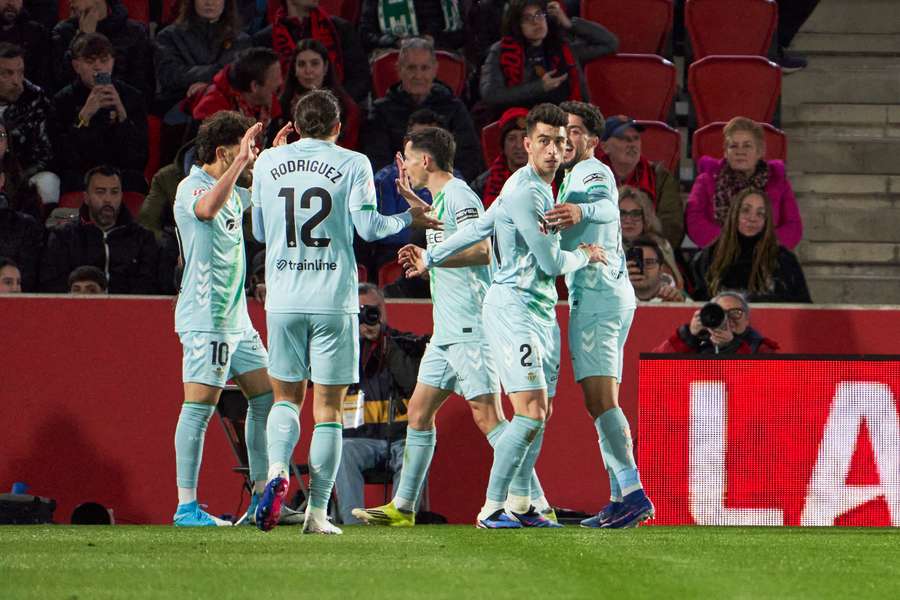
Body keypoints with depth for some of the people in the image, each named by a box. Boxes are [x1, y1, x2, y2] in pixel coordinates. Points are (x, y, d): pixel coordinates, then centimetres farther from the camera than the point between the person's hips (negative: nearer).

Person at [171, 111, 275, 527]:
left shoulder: (230, 192, 16)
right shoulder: (193, 187, -11)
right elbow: (207, 209, -36)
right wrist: (241, 163, -36)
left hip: (235, 318, 10)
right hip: (205, 319, -10)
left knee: (266, 398, 10)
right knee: (200, 405, -11)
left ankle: (262, 497, 17)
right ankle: (186, 505, -12)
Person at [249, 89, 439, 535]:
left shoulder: (267, 163, 7)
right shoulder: (352, 164, -1)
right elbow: (368, 226, -9)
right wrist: (409, 219, 8)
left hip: (283, 298, 2)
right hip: (333, 300, -2)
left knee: (287, 396, 16)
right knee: (328, 408, 3)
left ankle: (277, 471, -12)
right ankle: (317, 511, -1)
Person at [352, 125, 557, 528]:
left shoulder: (458, 195, -12)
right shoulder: (442, 197, 18)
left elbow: (481, 251, -23)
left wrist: (429, 257, -16)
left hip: (470, 329, -11)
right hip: (447, 330, 11)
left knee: (487, 416, -13)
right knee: (419, 412, 13)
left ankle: (536, 506, -15)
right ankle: (402, 507, 20)